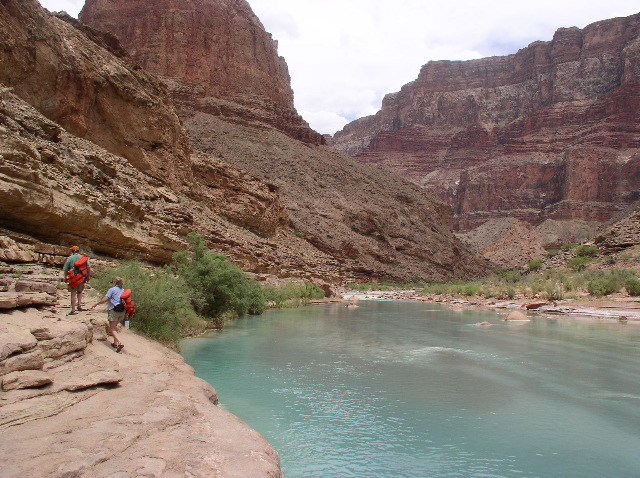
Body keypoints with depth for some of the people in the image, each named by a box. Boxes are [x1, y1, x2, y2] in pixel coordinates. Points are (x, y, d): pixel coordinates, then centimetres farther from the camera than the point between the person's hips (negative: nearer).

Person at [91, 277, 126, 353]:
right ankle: (115, 343, 23)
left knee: (112, 329, -2)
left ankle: (120, 343, -19)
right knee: (115, 326, 22)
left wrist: (96, 304, 0)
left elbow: (104, 299, -13)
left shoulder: (112, 290, -7)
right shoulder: (123, 290, 11)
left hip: (114, 310, -6)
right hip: (122, 311, 7)